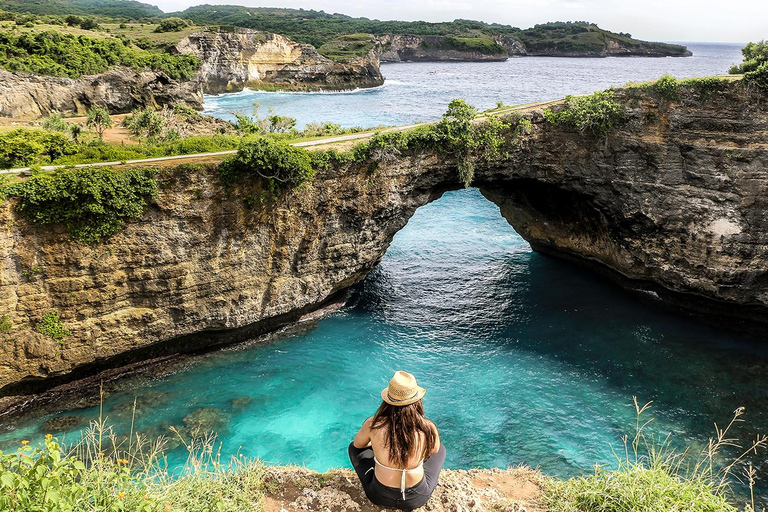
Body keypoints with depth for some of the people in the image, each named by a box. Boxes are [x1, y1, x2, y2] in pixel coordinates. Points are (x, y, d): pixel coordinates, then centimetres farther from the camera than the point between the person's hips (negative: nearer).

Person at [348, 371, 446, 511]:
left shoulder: (372, 425, -18)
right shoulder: (428, 428, -18)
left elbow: (357, 445, 4)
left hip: (380, 497, 0)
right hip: (417, 499, 1)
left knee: (353, 447, 24)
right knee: (441, 449, 26)